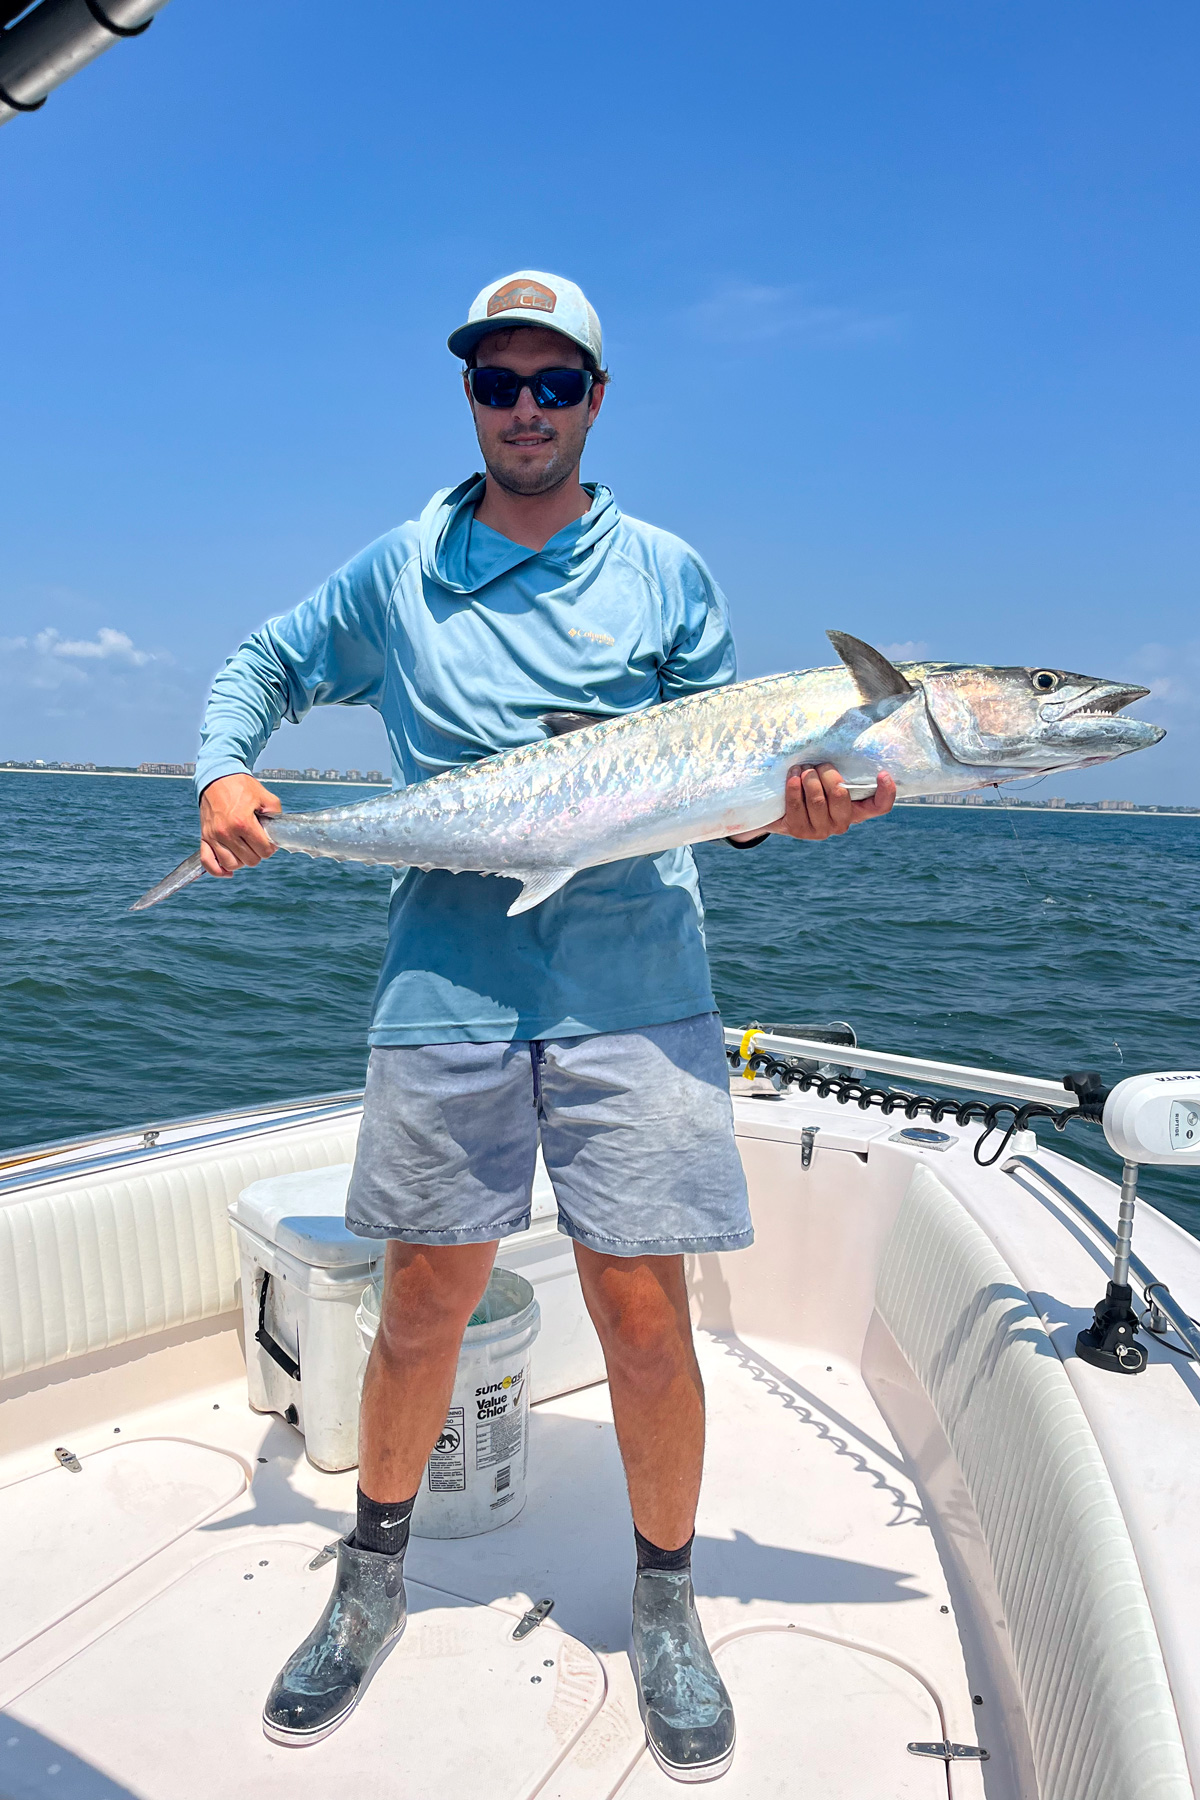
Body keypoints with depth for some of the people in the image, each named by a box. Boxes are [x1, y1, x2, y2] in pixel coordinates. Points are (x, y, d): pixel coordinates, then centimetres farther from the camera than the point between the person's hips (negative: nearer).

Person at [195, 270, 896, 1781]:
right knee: (423, 1303, 8)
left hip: (631, 985, 0)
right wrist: (225, 770, 2)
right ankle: (372, 1577, 34)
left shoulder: (668, 576, 9)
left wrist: (789, 807, -14)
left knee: (644, 1316, 1)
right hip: (446, 982, 1)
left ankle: (663, 1602, 27)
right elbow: (261, 666, 22)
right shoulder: (398, 573, 11)